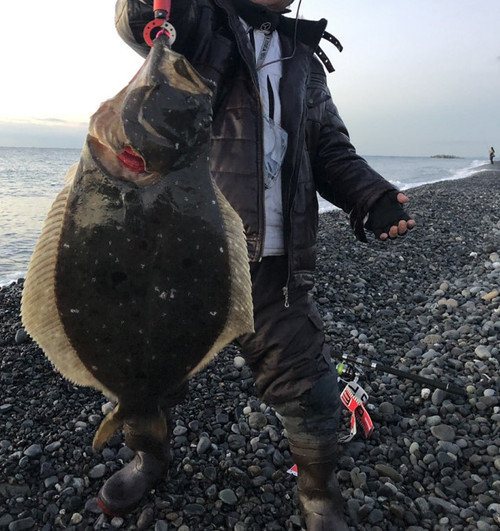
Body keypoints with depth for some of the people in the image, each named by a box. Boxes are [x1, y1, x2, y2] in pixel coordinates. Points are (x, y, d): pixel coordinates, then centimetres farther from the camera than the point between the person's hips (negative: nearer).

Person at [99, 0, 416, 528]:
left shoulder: (304, 62, 19)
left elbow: (332, 152, 14)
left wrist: (372, 197, -4)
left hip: (270, 268, 2)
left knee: (310, 394, 3)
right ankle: (150, 458, 47)